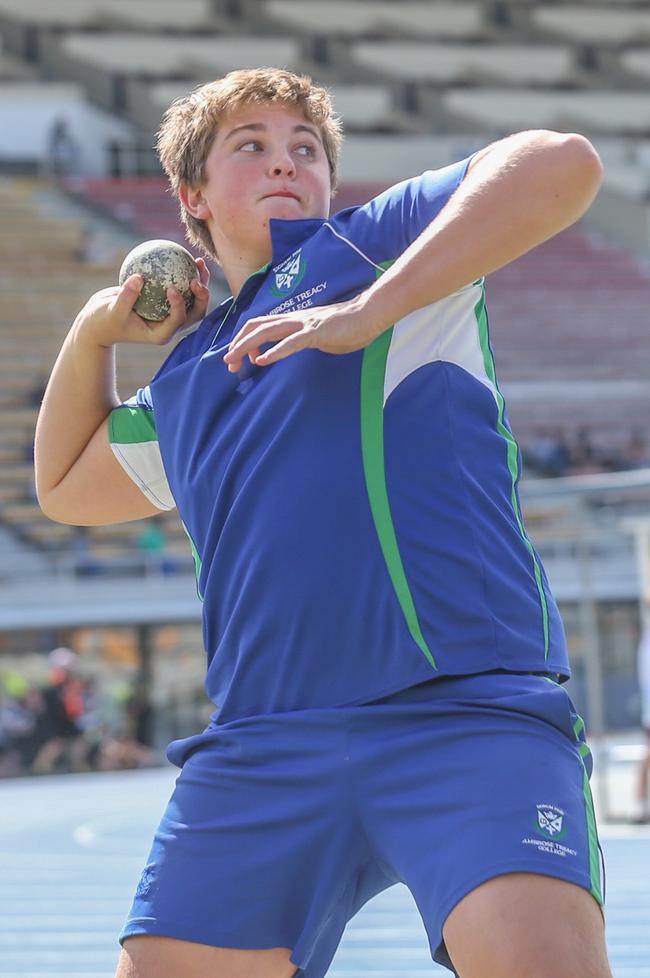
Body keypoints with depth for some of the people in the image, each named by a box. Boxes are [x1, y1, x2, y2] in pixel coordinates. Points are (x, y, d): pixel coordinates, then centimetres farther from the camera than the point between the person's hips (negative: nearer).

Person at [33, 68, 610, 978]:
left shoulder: (369, 243, 10)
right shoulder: (184, 384, 27)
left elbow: (562, 163, -6)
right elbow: (67, 486, 46)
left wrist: (372, 310, -11)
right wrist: (93, 333, 28)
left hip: (466, 704, -6)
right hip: (260, 751, 6)